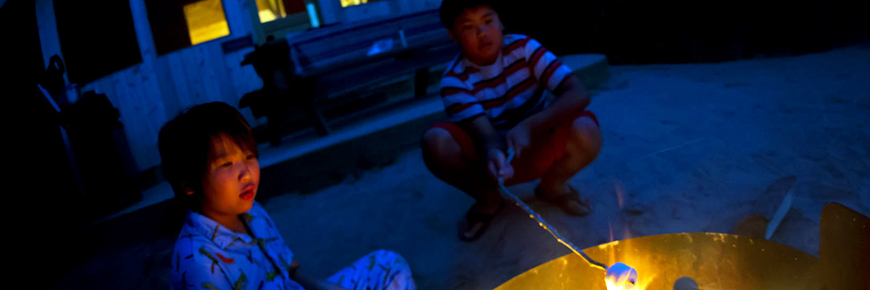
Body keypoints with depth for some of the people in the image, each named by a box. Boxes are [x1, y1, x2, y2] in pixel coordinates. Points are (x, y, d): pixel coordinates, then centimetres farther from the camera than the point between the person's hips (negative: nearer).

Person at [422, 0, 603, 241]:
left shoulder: (523, 48, -13)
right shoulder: (454, 81, -15)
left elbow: (579, 94, -22)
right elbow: (487, 135, -27)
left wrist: (528, 127, -38)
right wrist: (494, 154, -53)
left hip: (537, 151, 1)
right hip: (493, 157, 0)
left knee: (585, 131, -31)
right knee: (435, 142, -29)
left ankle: (552, 186, 3)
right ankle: (488, 198, -1)